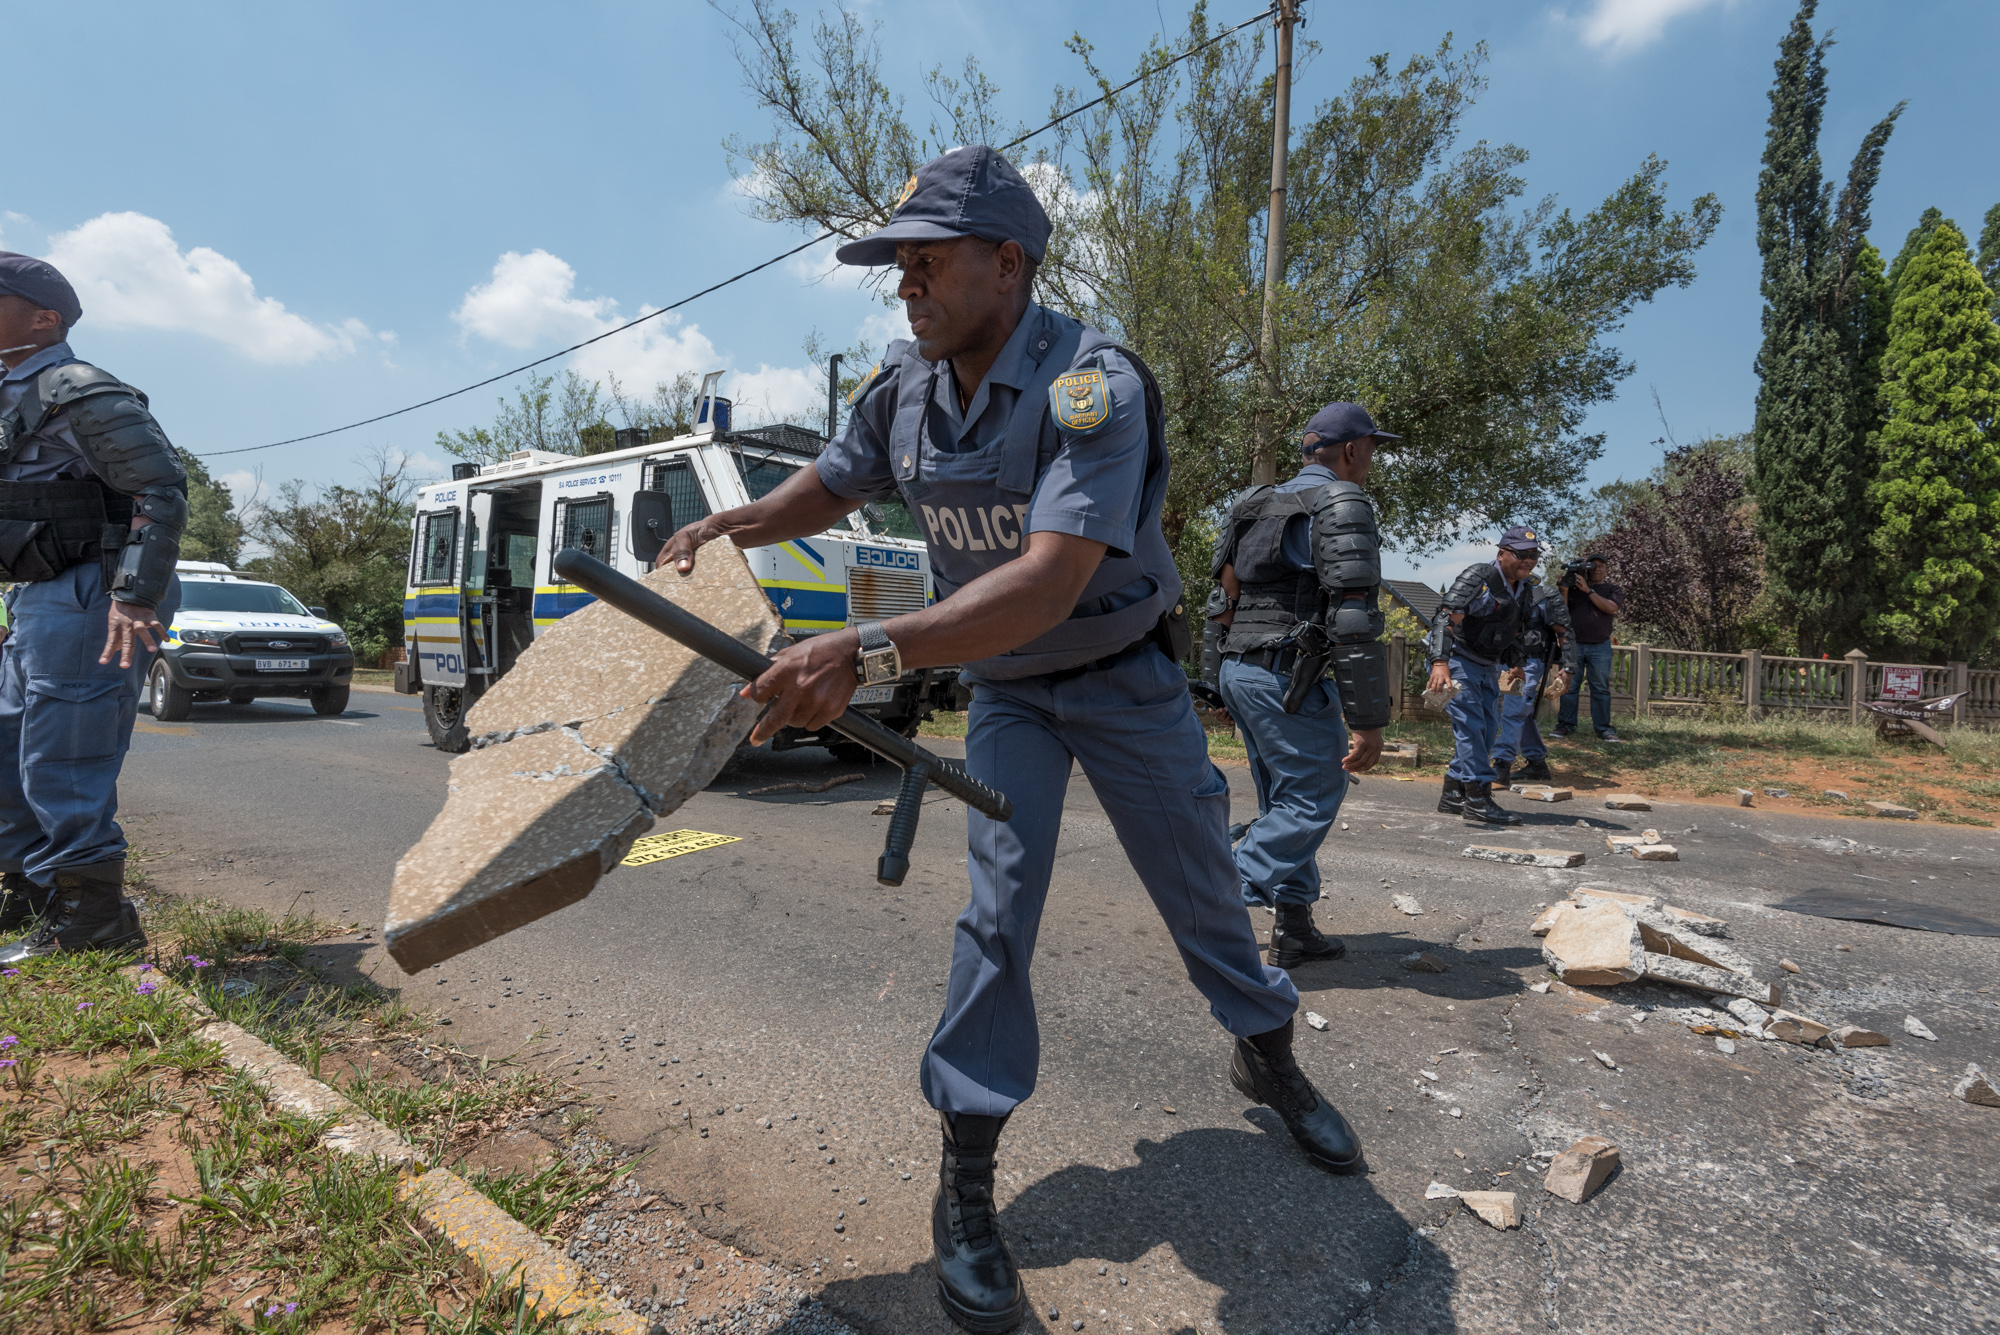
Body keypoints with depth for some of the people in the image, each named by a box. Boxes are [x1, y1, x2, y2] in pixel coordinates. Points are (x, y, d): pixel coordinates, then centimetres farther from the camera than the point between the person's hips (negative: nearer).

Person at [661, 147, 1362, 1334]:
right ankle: (967, 1187, 6)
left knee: (1201, 881, 13)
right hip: (1004, 690, 3)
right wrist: (732, 526, -9)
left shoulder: (1093, 385, -29)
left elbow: (1050, 580, -42)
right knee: (1000, 905, -5)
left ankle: (1270, 1055, 41)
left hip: (1125, 676, -3)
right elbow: (835, 485, 10)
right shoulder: (902, 387, -8)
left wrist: (870, 650, -51)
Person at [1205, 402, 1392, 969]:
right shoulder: (1342, 506, -9)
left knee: (1286, 801, 15)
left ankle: (1295, 930, 20)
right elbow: (1354, 620, -17)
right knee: (1311, 800, -3)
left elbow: (1223, 601, 18)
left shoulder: (1254, 506, 18)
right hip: (1290, 677, -9)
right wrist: (1369, 721, -17)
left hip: (1238, 669, 9)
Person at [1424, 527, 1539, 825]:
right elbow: (1447, 617, -27)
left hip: (1487, 667, 9)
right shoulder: (1477, 577, -18)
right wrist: (1440, 663, -37)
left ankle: (1452, 795, 15)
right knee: (1471, 726, -14)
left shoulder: (1524, 589, 8)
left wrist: (1514, 664, 22)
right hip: (1457, 659, -9)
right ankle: (1478, 800, -12)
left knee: (1488, 730, 8)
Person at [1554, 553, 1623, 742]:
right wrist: (1564, 588, -13)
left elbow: (1611, 607, -10)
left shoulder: (1614, 590, 10)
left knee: (1601, 689, 1)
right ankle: (1565, 725, 6)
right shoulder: (1574, 586, 12)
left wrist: (1588, 590, -16)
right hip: (1573, 644, 0)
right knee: (1569, 686, -1)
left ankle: (1603, 729, 4)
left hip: (1600, 647, 0)